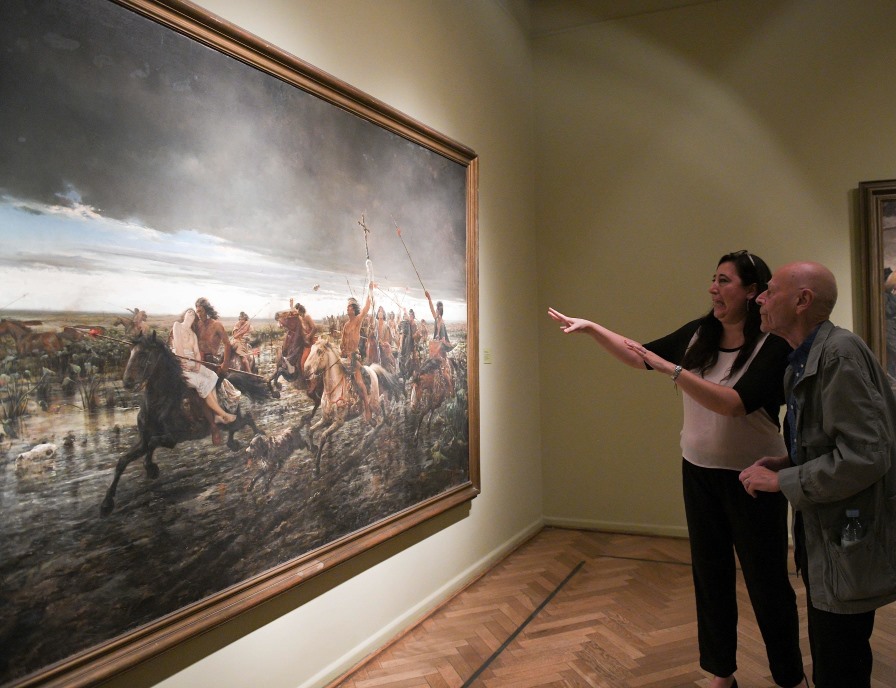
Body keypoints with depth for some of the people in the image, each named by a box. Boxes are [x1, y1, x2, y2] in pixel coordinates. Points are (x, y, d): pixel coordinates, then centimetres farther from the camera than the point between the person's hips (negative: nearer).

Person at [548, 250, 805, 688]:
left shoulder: (773, 345, -16)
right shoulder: (699, 334, 0)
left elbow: (733, 403, -28)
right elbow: (642, 357, 7)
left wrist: (671, 369, -29)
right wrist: (590, 328, -1)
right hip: (699, 472, 5)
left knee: (766, 581, 9)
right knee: (710, 575, 14)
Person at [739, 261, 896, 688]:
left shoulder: (840, 353, -21)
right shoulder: (804, 360, 8)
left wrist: (782, 480, -18)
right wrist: (787, 462, 2)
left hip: (850, 543, -9)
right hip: (824, 538, 9)